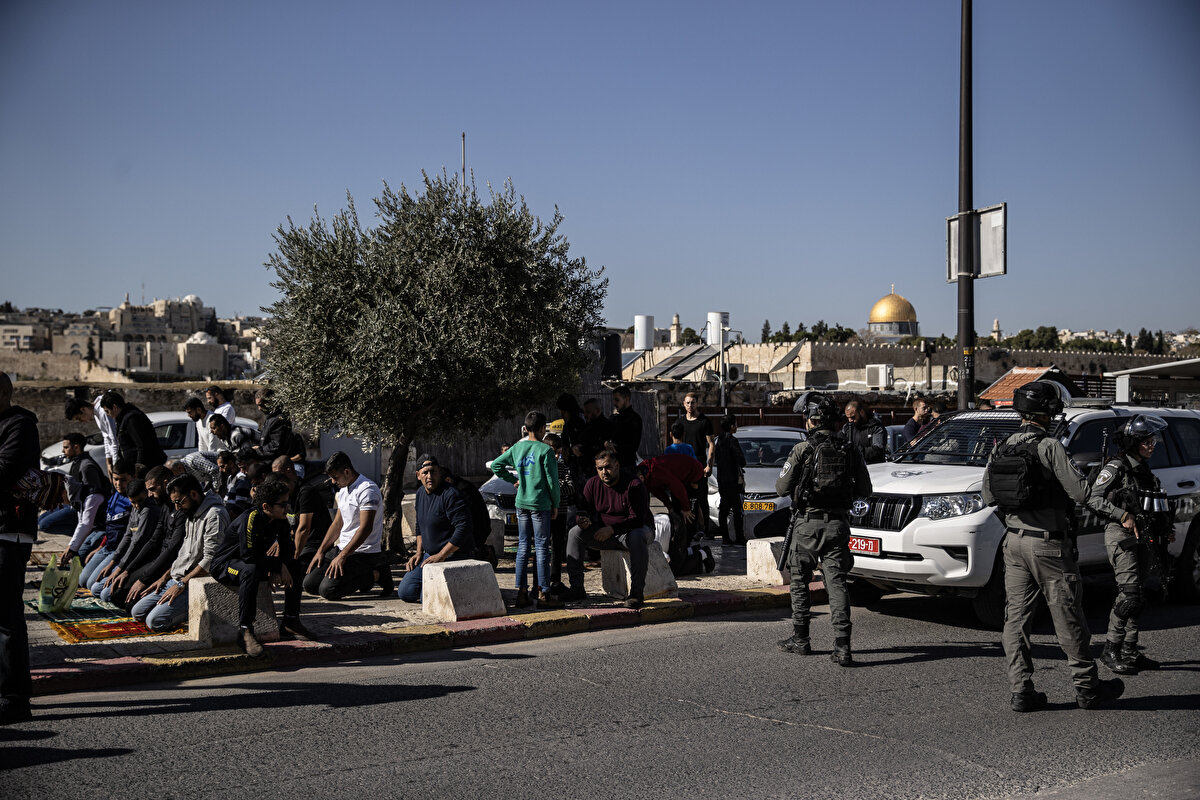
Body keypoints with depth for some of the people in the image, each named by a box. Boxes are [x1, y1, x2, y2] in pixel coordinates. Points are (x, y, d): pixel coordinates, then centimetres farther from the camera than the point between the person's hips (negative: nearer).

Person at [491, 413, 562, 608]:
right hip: (540, 504, -5)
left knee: (523, 546, 10)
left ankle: (521, 592, 10)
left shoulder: (517, 447, 6)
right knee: (541, 547, -1)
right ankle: (543, 594, 2)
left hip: (521, 503, 5)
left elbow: (496, 465, 13)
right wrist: (556, 504, 1)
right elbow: (552, 481, -10)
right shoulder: (545, 450, -10)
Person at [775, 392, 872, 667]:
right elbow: (865, 490, 8)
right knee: (837, 583, 2)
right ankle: (842, 646, -8)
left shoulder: (802, 450, -9)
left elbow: (781, 488, -6)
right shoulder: (850, 450, 2)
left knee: (800, 582, 13)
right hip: (839, 523, 3)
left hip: (808, 523, -3)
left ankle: (800, 639, 21)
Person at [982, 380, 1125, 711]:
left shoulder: (1002, 447, 7)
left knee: (1016, 618, 8)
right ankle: (1087, 687, 15)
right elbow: (1078, 490, -18)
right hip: (1048, 544, -6)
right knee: (1068, 618, 5)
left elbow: (988, 495, 10)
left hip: (1014, 542, 6)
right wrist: (1116, 512, -12)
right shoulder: (1049, 445, -12)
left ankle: (1021, 691, 8)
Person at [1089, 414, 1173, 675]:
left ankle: (1129, 651, 12)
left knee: (1144, 591, 5)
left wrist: (1167, 528, 13)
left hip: (1144, 536, 8)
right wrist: (1122, 516, -23)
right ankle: (1110, 651, -9)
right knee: (1130, 591, -15)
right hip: (1121, 535, -8)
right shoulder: (1116, 468, -6)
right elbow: (1093, 498, -15)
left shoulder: (1145, 471, 18)